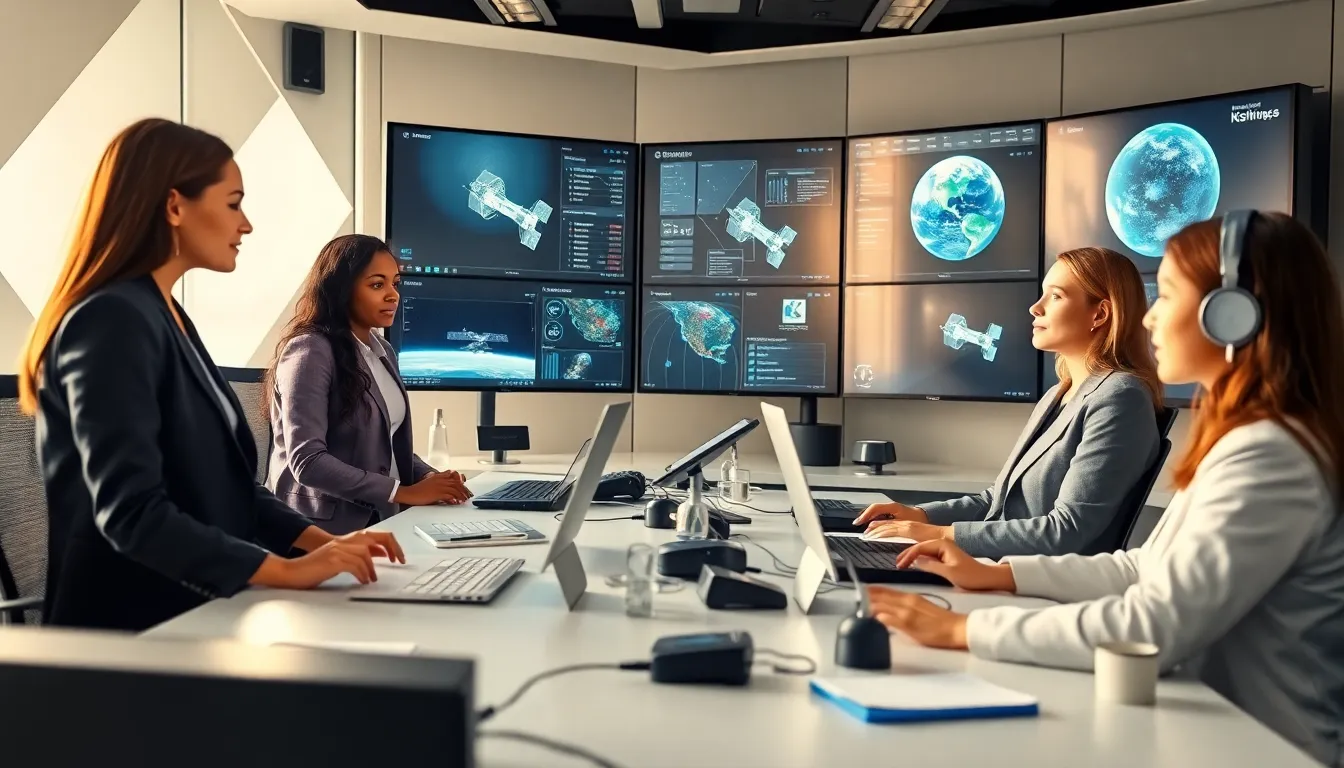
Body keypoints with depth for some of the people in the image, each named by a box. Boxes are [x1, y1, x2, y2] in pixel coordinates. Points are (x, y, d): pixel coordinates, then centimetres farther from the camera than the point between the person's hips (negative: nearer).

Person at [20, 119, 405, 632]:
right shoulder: (112, 322, -16)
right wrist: (287, 571, -24)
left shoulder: (165, 316, 14)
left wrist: (321, 541, 4)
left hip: (188, 611, 9)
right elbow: (131, 514, -24)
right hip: (131, 626, -9)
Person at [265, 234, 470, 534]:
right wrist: (404, 493, -20)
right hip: (326, 529, -7)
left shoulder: (383, 352, 14)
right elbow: (307, 461, -20)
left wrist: (429, 476, -1)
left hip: (382, 521, 8)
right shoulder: (310, 352, -12)